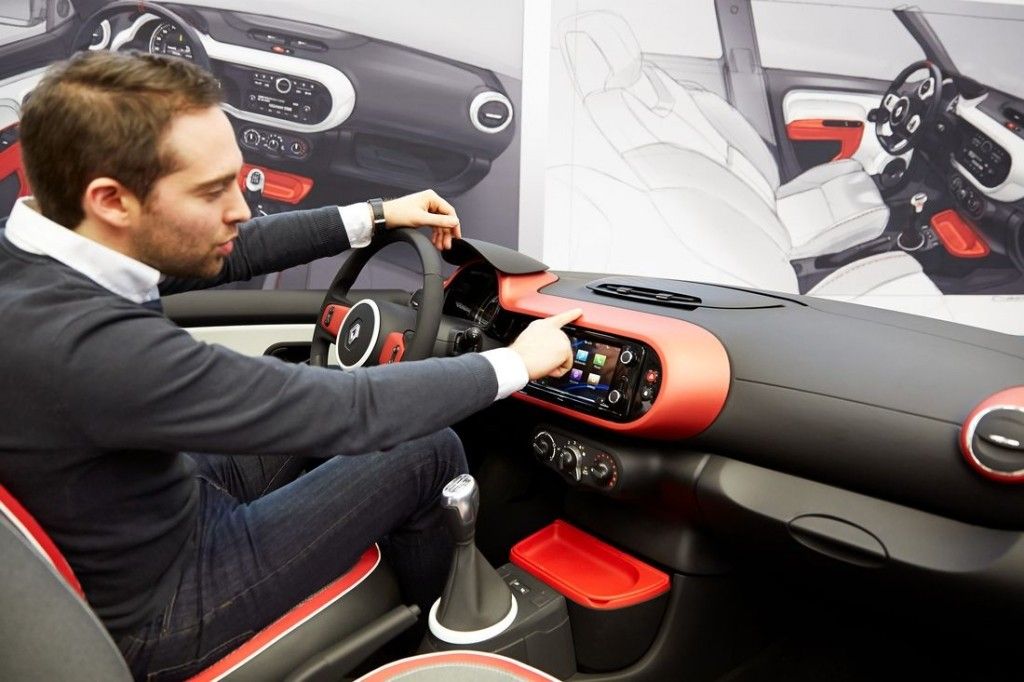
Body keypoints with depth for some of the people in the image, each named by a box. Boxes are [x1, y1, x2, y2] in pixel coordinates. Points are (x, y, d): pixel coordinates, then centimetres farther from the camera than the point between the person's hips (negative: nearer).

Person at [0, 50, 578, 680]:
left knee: (328, 416, 17)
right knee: (430, 452, -4)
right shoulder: (85, 344, -37)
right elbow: (351, 409, -32)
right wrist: (515, 362, -18)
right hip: (156, 606, -8)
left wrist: (374, 217, 6)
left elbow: (232, 252, 3)